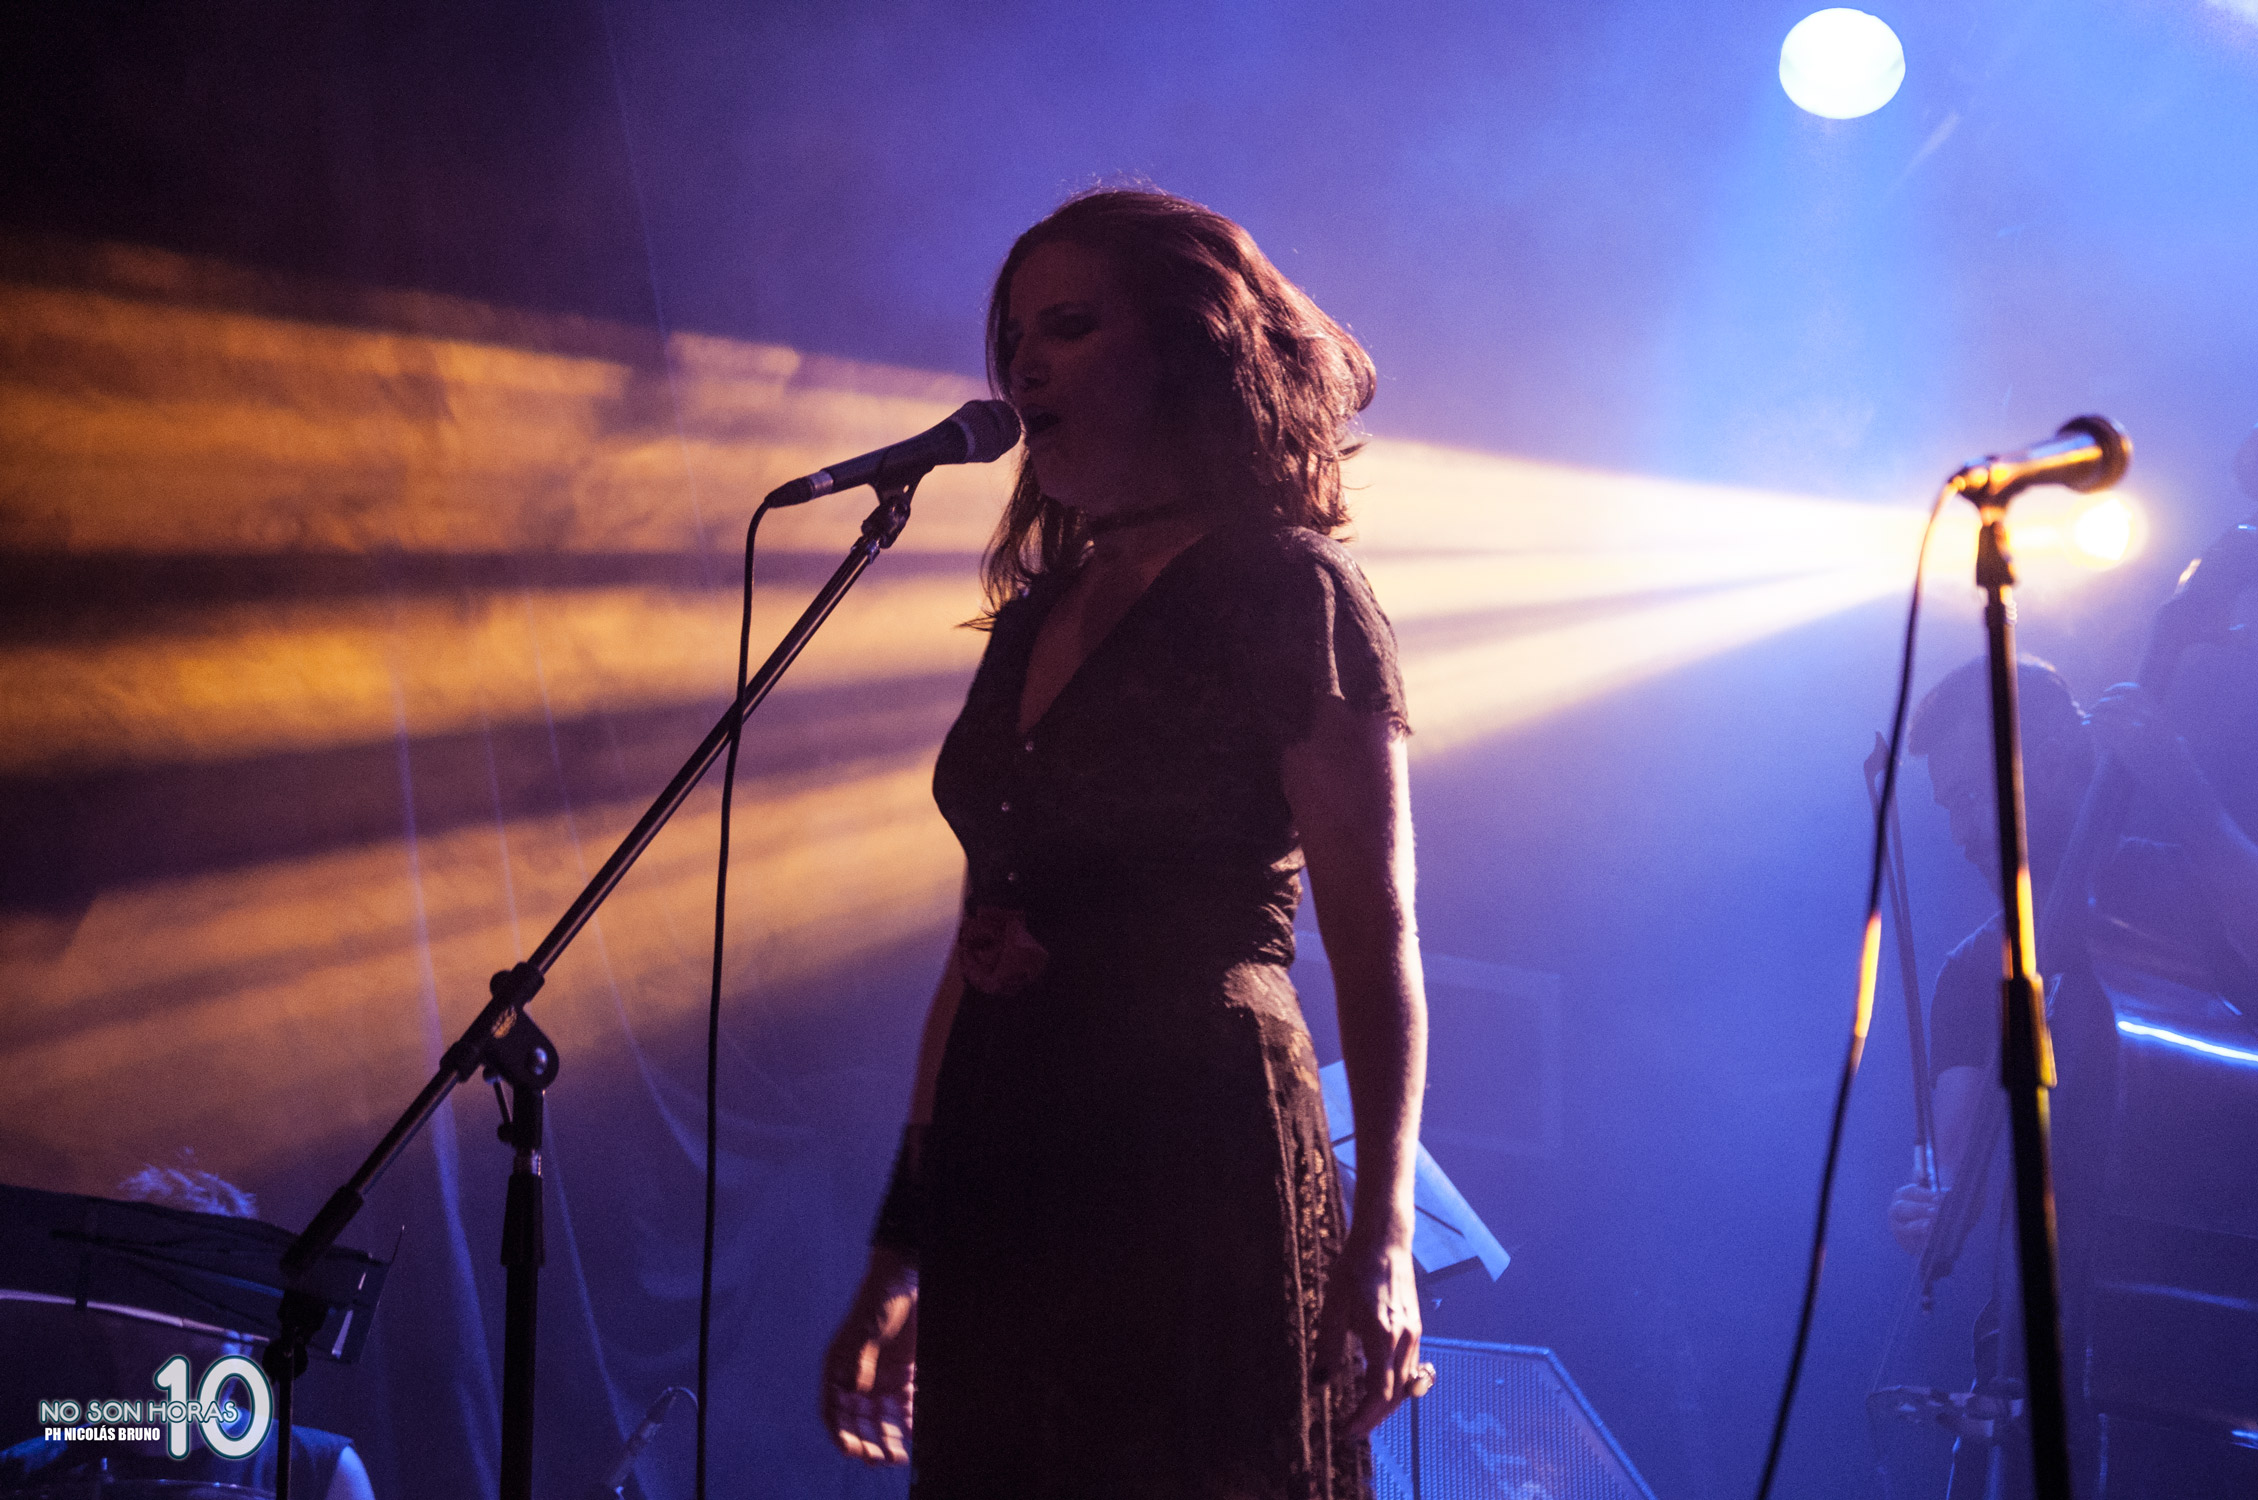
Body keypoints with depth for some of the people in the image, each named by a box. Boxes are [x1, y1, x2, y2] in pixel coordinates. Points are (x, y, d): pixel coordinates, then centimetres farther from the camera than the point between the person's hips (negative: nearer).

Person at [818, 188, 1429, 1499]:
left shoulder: (1286, 588, -3)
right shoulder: (1035, 614, 17)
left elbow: (1374, 937, -8)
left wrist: (1380, 1236, -17)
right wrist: (898, 1255, 16)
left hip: (1193, 1183, -6)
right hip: (1000, 1194, 7)